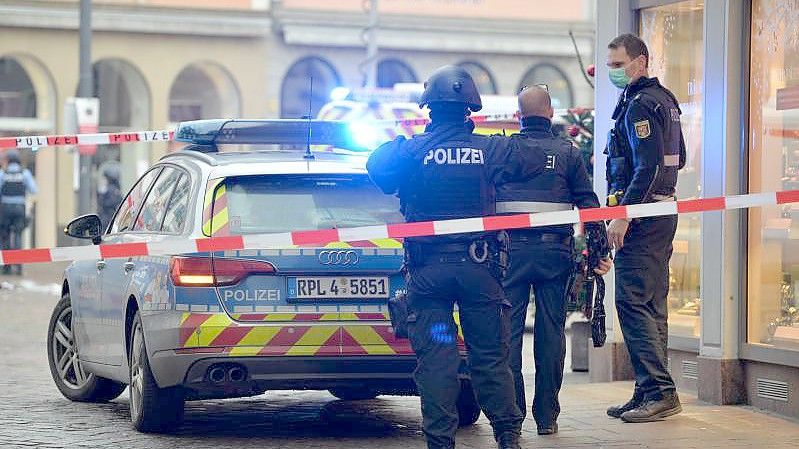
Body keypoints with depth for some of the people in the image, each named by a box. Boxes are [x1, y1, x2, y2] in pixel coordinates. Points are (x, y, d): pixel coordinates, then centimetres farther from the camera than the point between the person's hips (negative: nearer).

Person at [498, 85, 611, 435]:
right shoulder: (568, 153, 5)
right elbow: (588, 203, 2)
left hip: (511, 250, -1)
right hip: (555, 252, 1)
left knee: (509, 330, 2)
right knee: (550, 331, 5)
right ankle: (547, 416, 6)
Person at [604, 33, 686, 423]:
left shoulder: (640, 105, -13)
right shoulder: (664, 99, 18)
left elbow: (647, 168, -22)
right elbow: (678, 158, 24)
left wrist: (622, 214, -23)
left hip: (641, 215, -10)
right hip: (662, 212, 10)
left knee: (633, 303, -11)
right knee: (651, 305, 11)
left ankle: (660, 392, -14)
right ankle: (650, 391, 14)